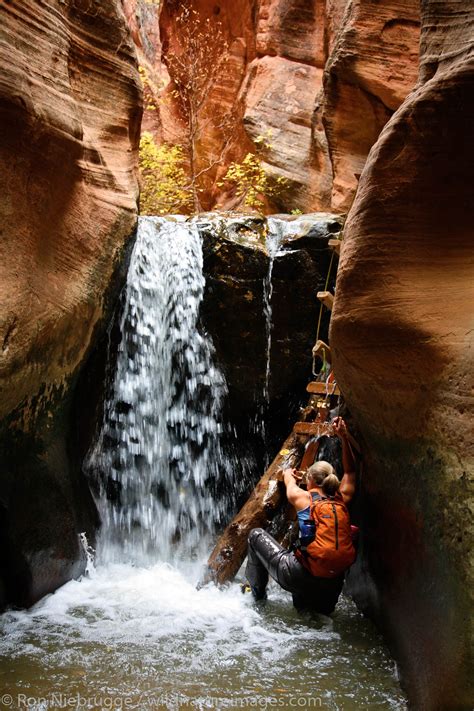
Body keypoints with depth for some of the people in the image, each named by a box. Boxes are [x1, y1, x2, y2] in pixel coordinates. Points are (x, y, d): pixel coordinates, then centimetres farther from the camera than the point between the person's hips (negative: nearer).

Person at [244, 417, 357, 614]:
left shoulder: (303, 498, 2)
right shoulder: (341, 500, 9)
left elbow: (288, 475, 25)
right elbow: (350, 472, 25)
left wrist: (289, 474, 48)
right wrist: (344, 437, 19)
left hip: (301, 577, -5)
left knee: (256, 534, 19)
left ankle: (258, 592, 23)